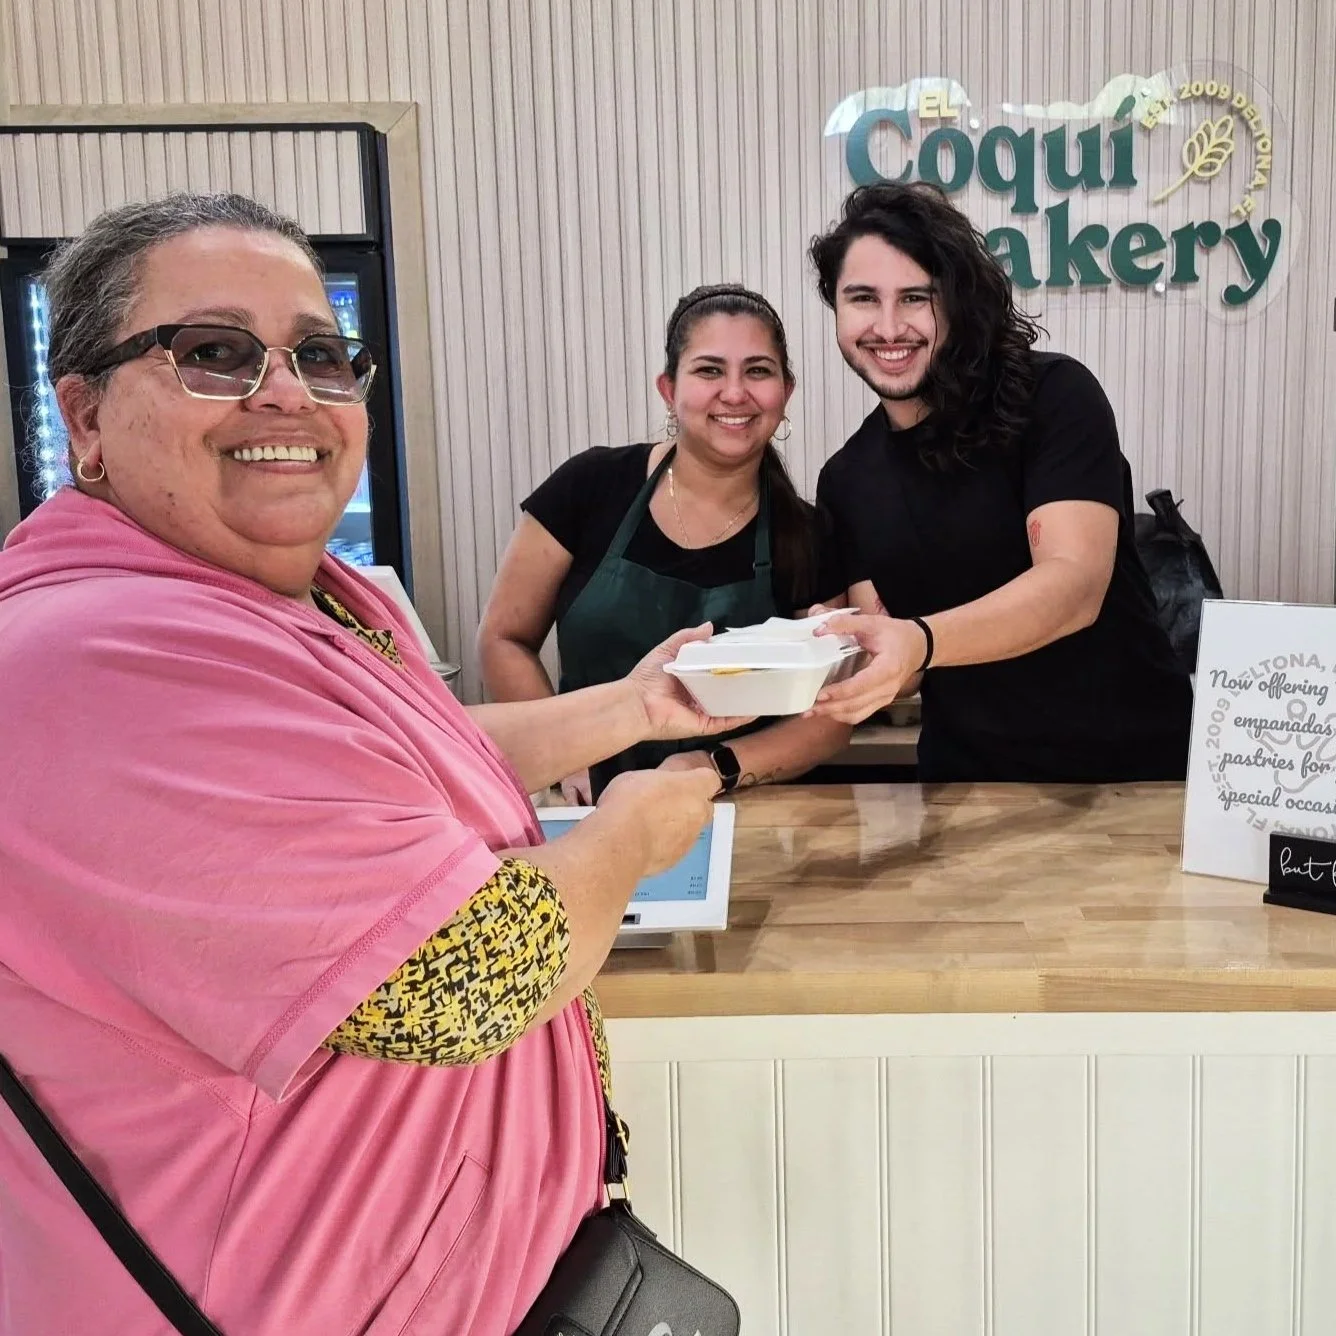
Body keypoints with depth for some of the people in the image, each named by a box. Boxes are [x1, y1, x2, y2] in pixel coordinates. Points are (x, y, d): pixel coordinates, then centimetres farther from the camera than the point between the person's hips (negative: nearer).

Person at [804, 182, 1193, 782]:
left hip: (1133, 764, -4)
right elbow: (883, 659, 2)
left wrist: (920, 641, -38)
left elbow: (1076, 583, -22)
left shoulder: (1055, 397, -9)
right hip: (968, 778, 5)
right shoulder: (844, 481, 4)